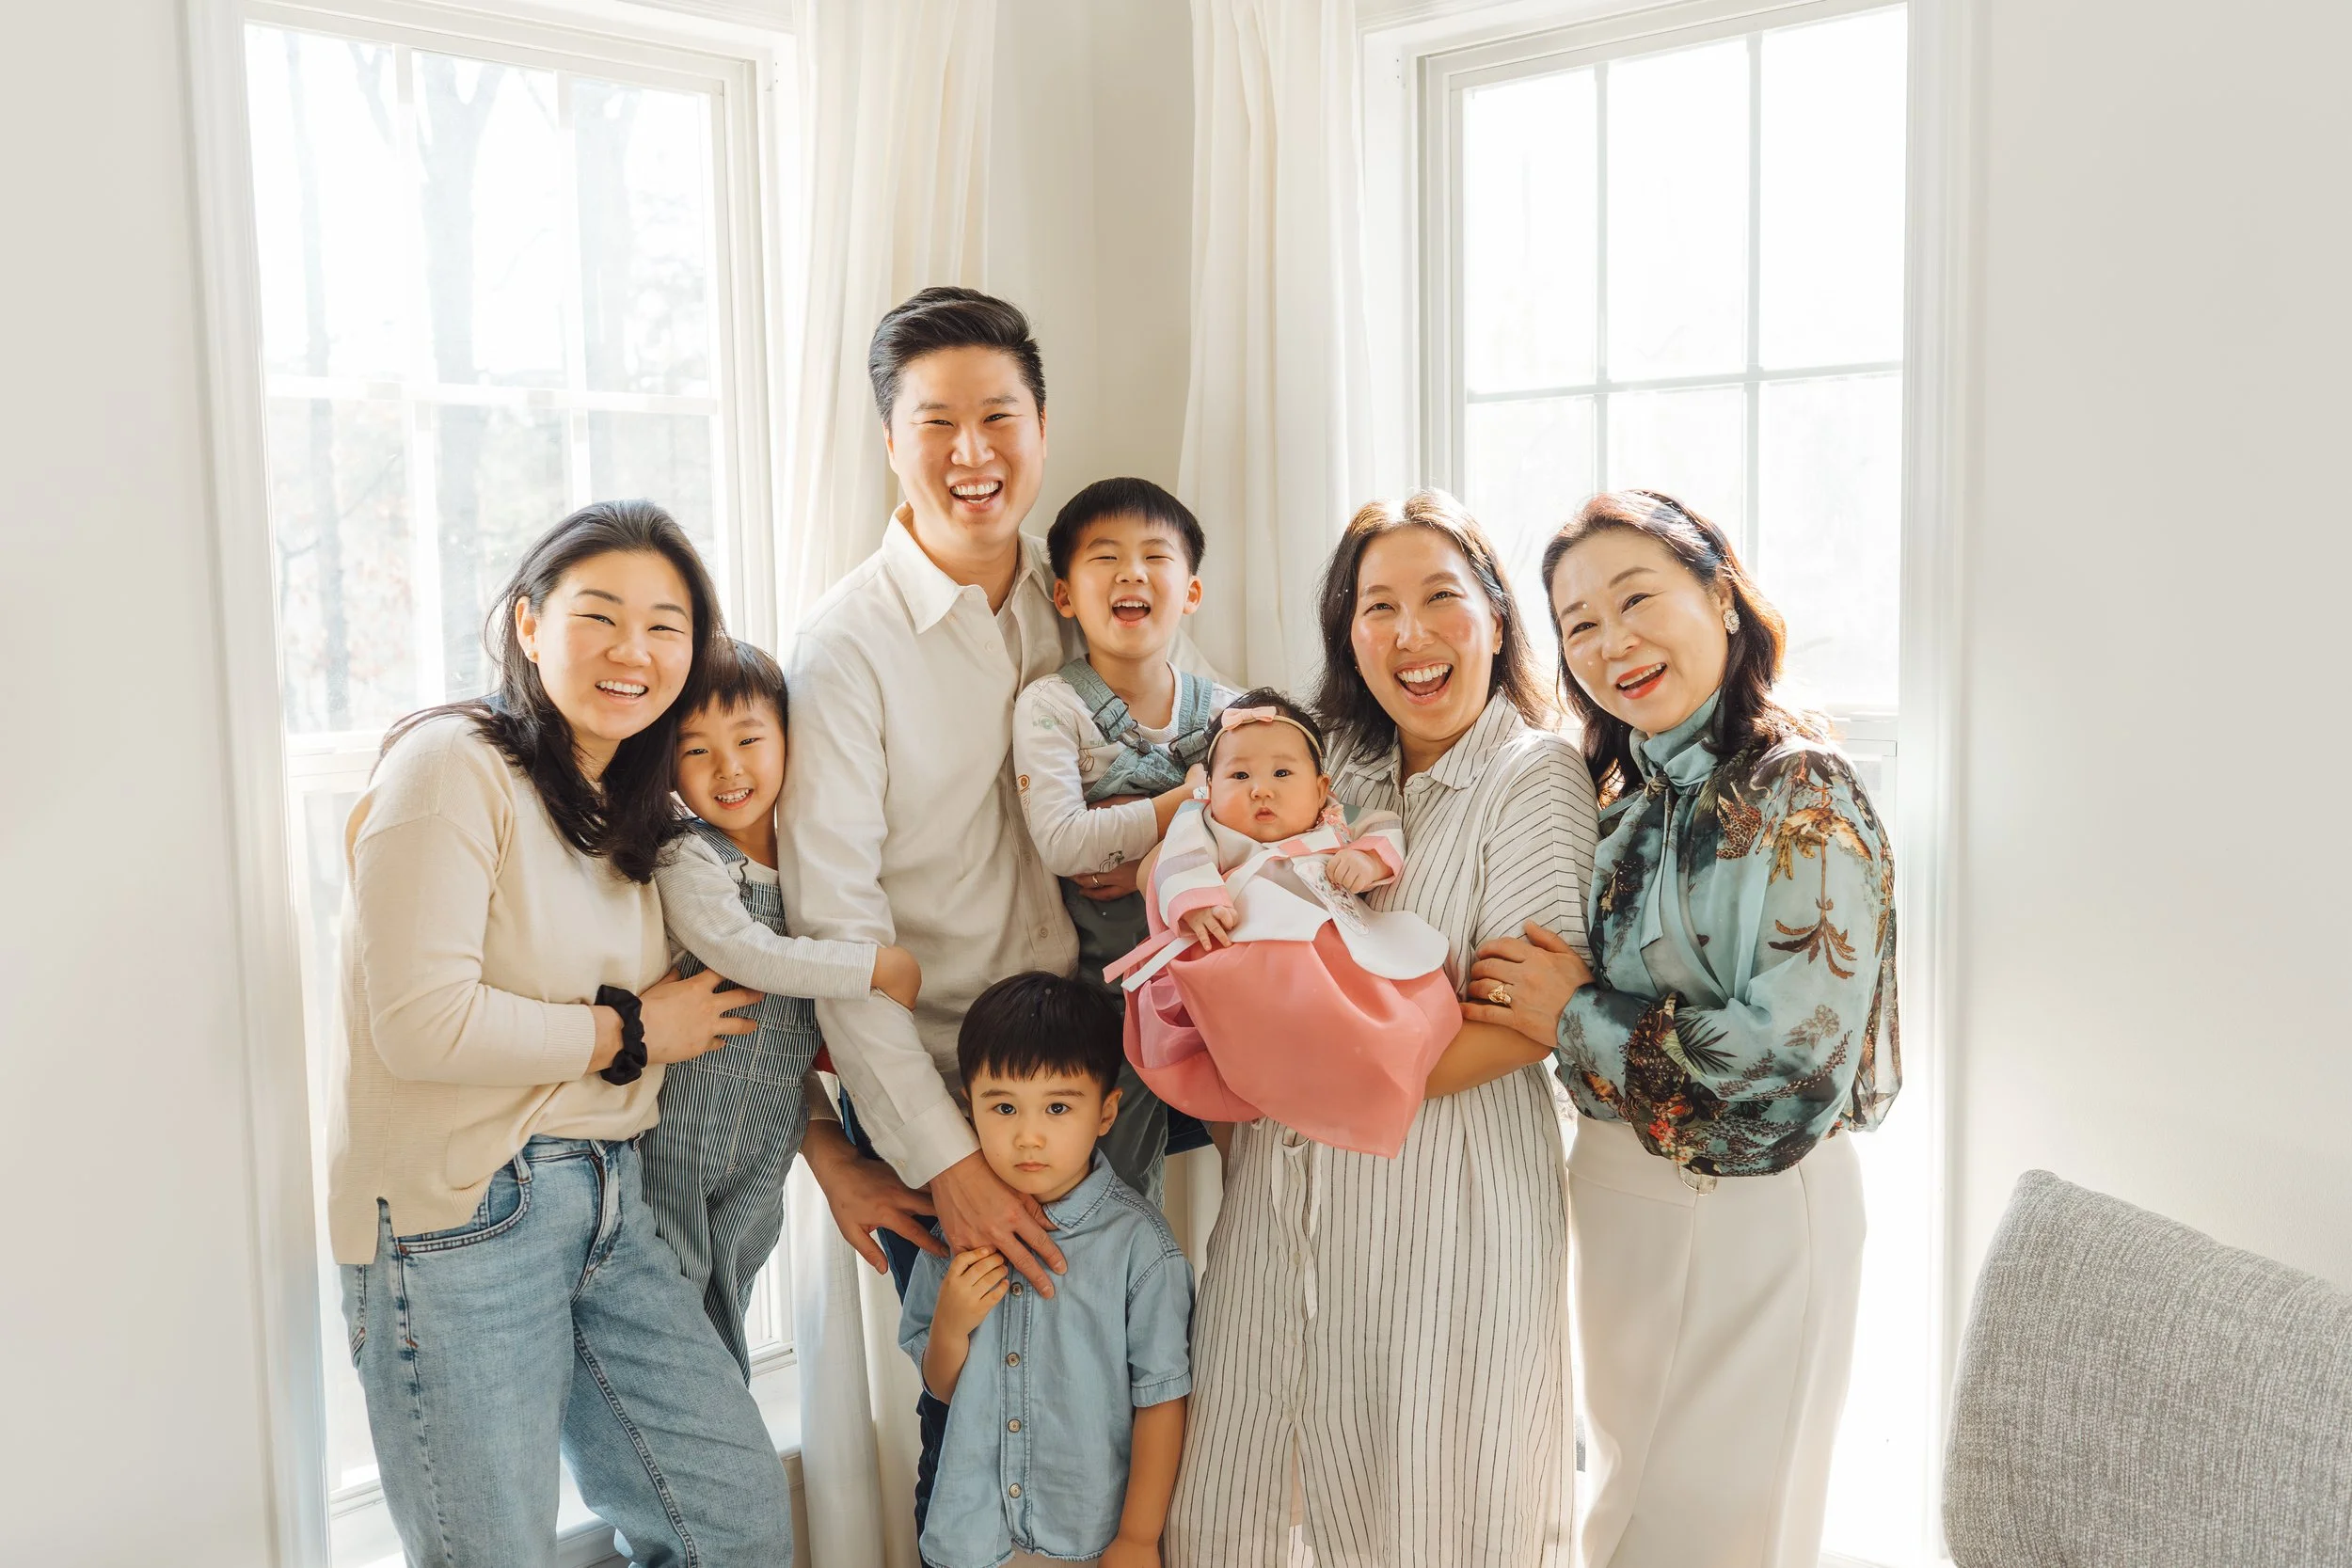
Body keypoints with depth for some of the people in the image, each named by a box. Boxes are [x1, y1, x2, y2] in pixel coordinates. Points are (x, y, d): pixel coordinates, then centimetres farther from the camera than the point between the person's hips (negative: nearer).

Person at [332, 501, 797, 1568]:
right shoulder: (453, 763, -12)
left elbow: (714, 1022, 19)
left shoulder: (634, 807, 14)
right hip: (458, 1217, -7)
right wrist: (631, 1032, -10)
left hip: (605, 1203, 8)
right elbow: (421, 1023, -21)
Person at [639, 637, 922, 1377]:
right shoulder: (684, 857, -12)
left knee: (724, 1362, 15)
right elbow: (741, 952, -25)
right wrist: (881, 964, -21)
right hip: (674, 1142, -5)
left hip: (759, 1158, 5)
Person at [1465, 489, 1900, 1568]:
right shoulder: (1619, 794, 3)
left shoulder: (1801, 799, -19)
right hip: (1615, 1194, 7)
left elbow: (1791, 1056, -26)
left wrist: (1574, 1019, -18)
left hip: (1747, 1219, -7)